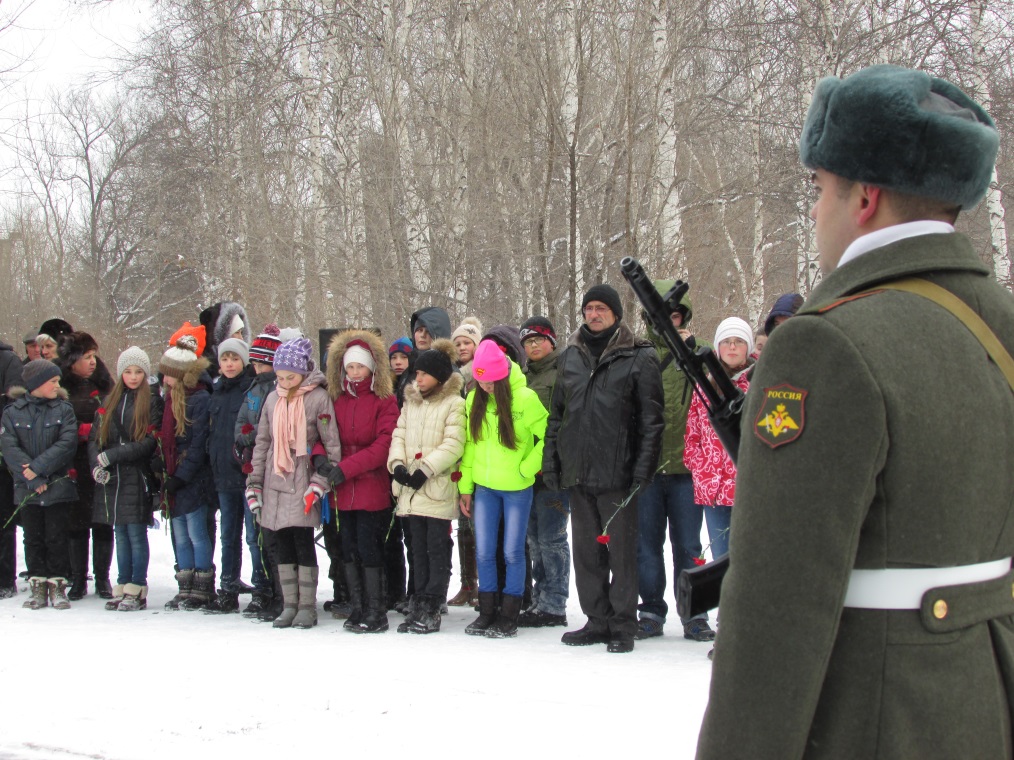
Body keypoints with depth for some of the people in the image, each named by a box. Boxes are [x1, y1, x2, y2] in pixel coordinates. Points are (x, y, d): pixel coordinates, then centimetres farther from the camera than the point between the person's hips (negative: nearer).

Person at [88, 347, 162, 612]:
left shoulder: (152, 402, -2)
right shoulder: (109, 402, 14)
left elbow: (149, 442, -12)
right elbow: (94, 438, 10)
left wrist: (110, 456, -15)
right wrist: (96, 465, -9)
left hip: (137, 478, -5)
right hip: (112, 480, 5)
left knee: (136, 534, -4)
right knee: (120, 535, 10)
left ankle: (137, 590, 2)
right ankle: (122, 587, 16)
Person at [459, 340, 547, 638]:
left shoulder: (525, 398, -15)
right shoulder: (474, 400, 0)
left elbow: (548, 436, -9)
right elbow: (469, 443, 7)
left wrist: (527, 468, -11)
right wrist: (465, 486, 7)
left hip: (516, 488, -4)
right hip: (484, 487, 4)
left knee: (513, 553, 2)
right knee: (483, 552, 6)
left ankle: (509, 617, 11)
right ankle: (487, 612, 18)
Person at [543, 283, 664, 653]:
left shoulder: (639, 356, -3)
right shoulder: (570, 355, 13)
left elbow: (651, 418, -5)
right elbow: (556, 413, 17)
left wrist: (643, 467, -12)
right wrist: (551, 461, 10)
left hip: (617, 471, -5)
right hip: (578, 471, 5)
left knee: (621, 550, 1)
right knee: (586, 550, 11)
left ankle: (623, 625, 9)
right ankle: (598, 620, 21)